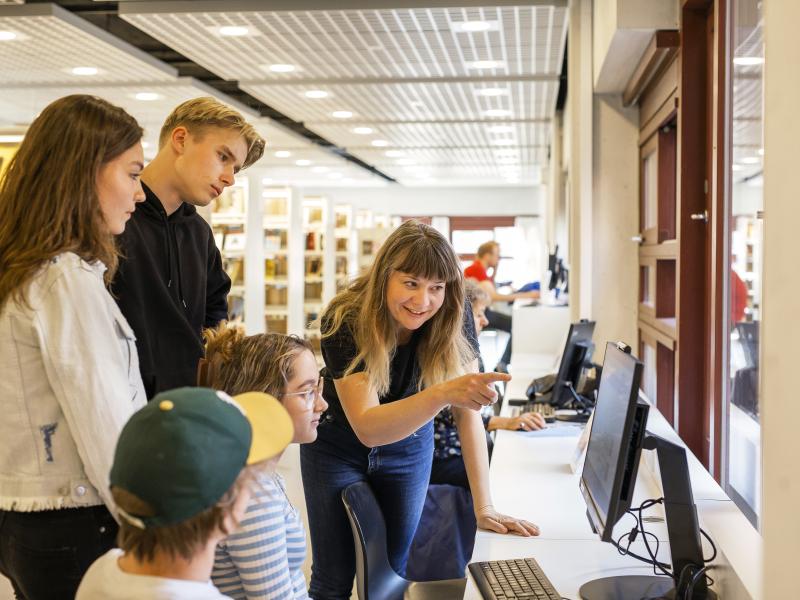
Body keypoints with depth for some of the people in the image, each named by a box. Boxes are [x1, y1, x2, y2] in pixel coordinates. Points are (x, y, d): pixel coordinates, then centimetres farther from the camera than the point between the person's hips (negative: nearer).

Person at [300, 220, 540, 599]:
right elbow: (367, 428, -38)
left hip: (408, 448, 2)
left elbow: (468, 412, -19)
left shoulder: (455, 320, -23)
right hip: (338, 445, -2)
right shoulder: (345, 322, -30)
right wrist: (443, 393, -53)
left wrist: (483, 507, -25)